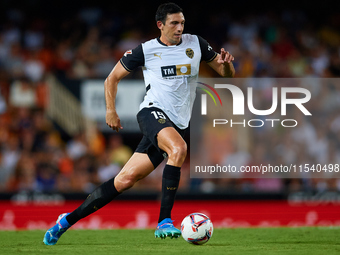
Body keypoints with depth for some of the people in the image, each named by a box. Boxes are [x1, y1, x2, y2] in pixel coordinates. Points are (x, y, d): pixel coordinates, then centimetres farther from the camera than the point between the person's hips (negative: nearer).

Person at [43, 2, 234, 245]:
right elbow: (113, 78, 13)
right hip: (153, 112, -3)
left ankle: (68, 220, 4)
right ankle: (164, 222, -31)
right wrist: (111, 110, 1)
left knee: (126, 179, -4)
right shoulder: (146, 50, 3)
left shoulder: (195, 44, 10)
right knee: (179, 148, -35)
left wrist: (226, 63, -7)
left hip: (178, 124, 3)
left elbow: (228, 74, 16)